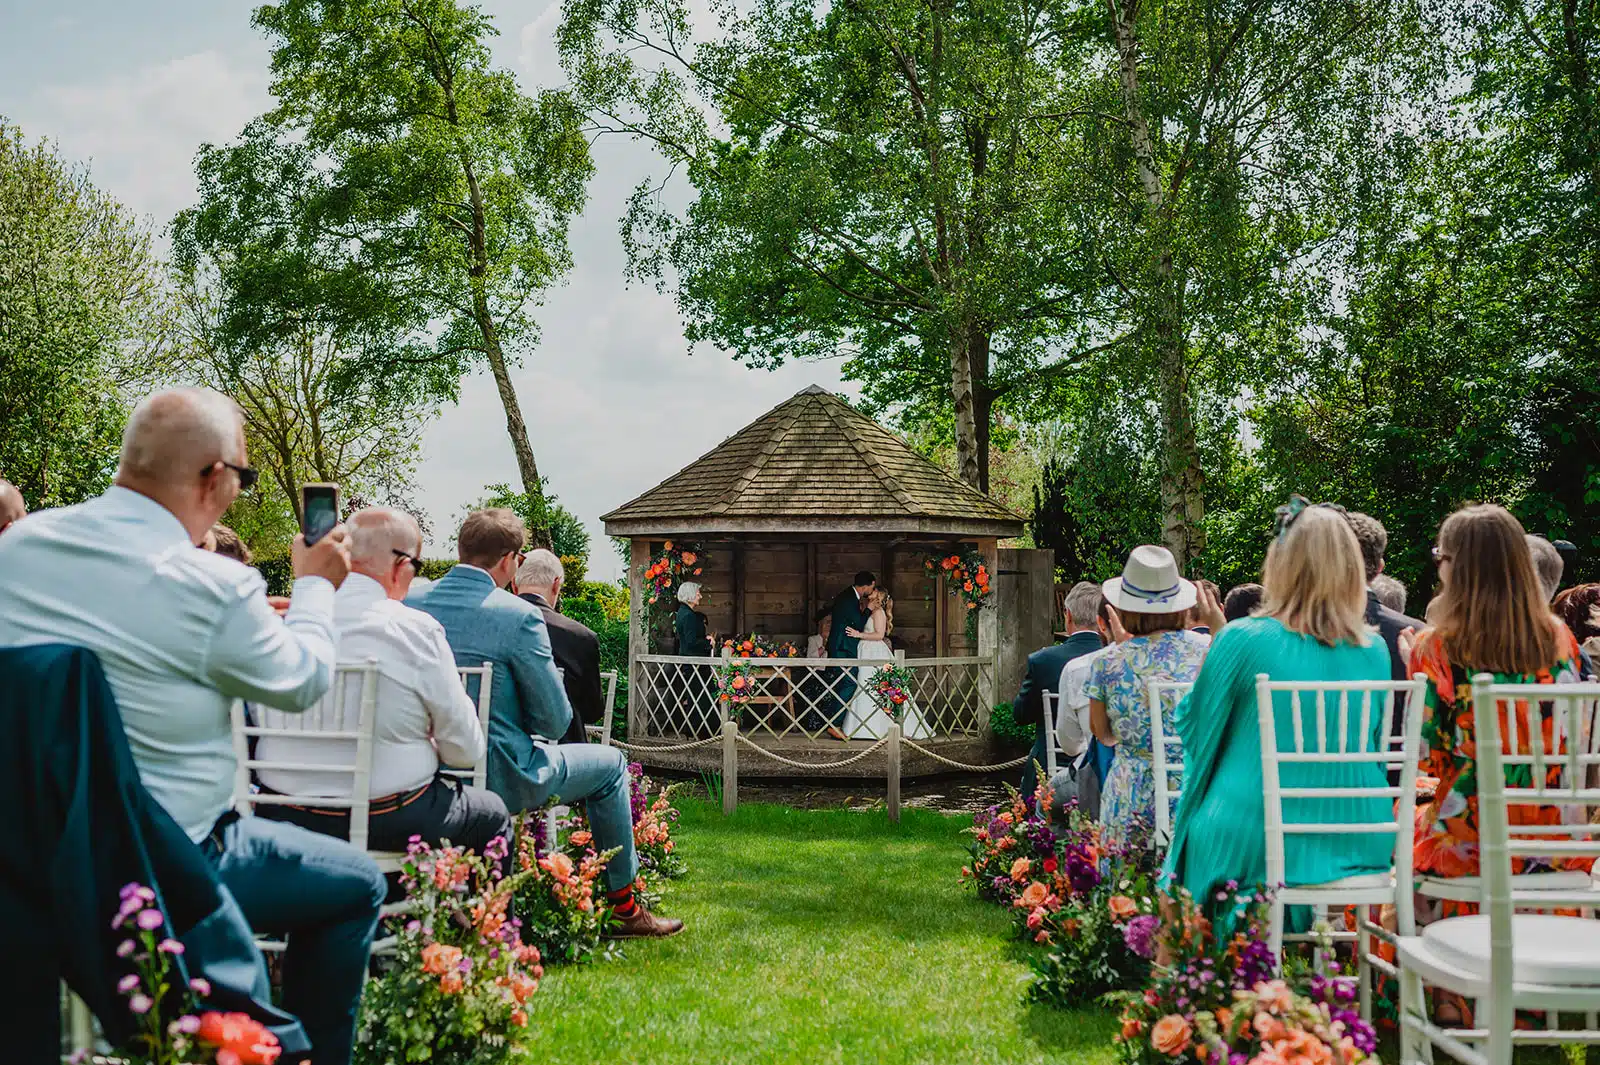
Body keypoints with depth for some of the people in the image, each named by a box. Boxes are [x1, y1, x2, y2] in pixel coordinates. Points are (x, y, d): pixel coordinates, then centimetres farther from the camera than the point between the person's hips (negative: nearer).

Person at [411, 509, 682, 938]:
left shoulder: (410, 604, -1)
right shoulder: (519, 616, -18)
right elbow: (555, 720, -13)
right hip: (498, 778, -7)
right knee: (610, 763, 17)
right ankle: (624, 907, 23)